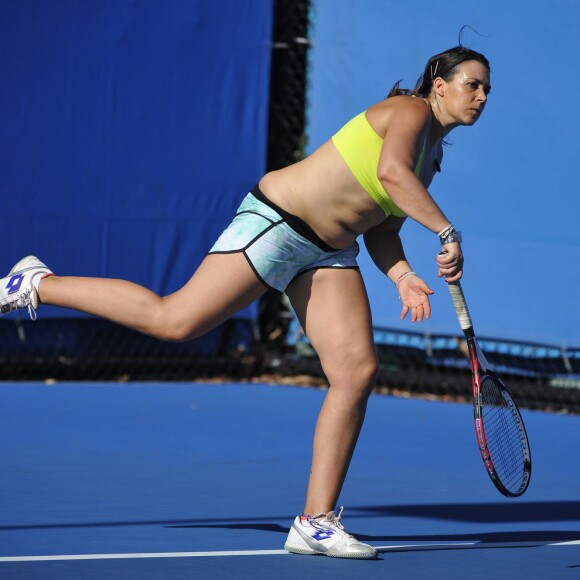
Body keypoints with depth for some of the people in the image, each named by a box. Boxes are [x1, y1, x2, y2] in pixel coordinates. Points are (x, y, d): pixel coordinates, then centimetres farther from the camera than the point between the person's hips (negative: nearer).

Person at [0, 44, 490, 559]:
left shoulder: (432, 157, 18)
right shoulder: (409, 111, -9)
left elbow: (382, 229, 18)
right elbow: (390, 171, -29)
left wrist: (402, 276, -1)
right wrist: (448, 232, -27)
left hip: (328, 254, 9)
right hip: (278, 221, -9)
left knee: (358, 371, -7)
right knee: (174, 320, -14)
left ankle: (316, 522, -4)